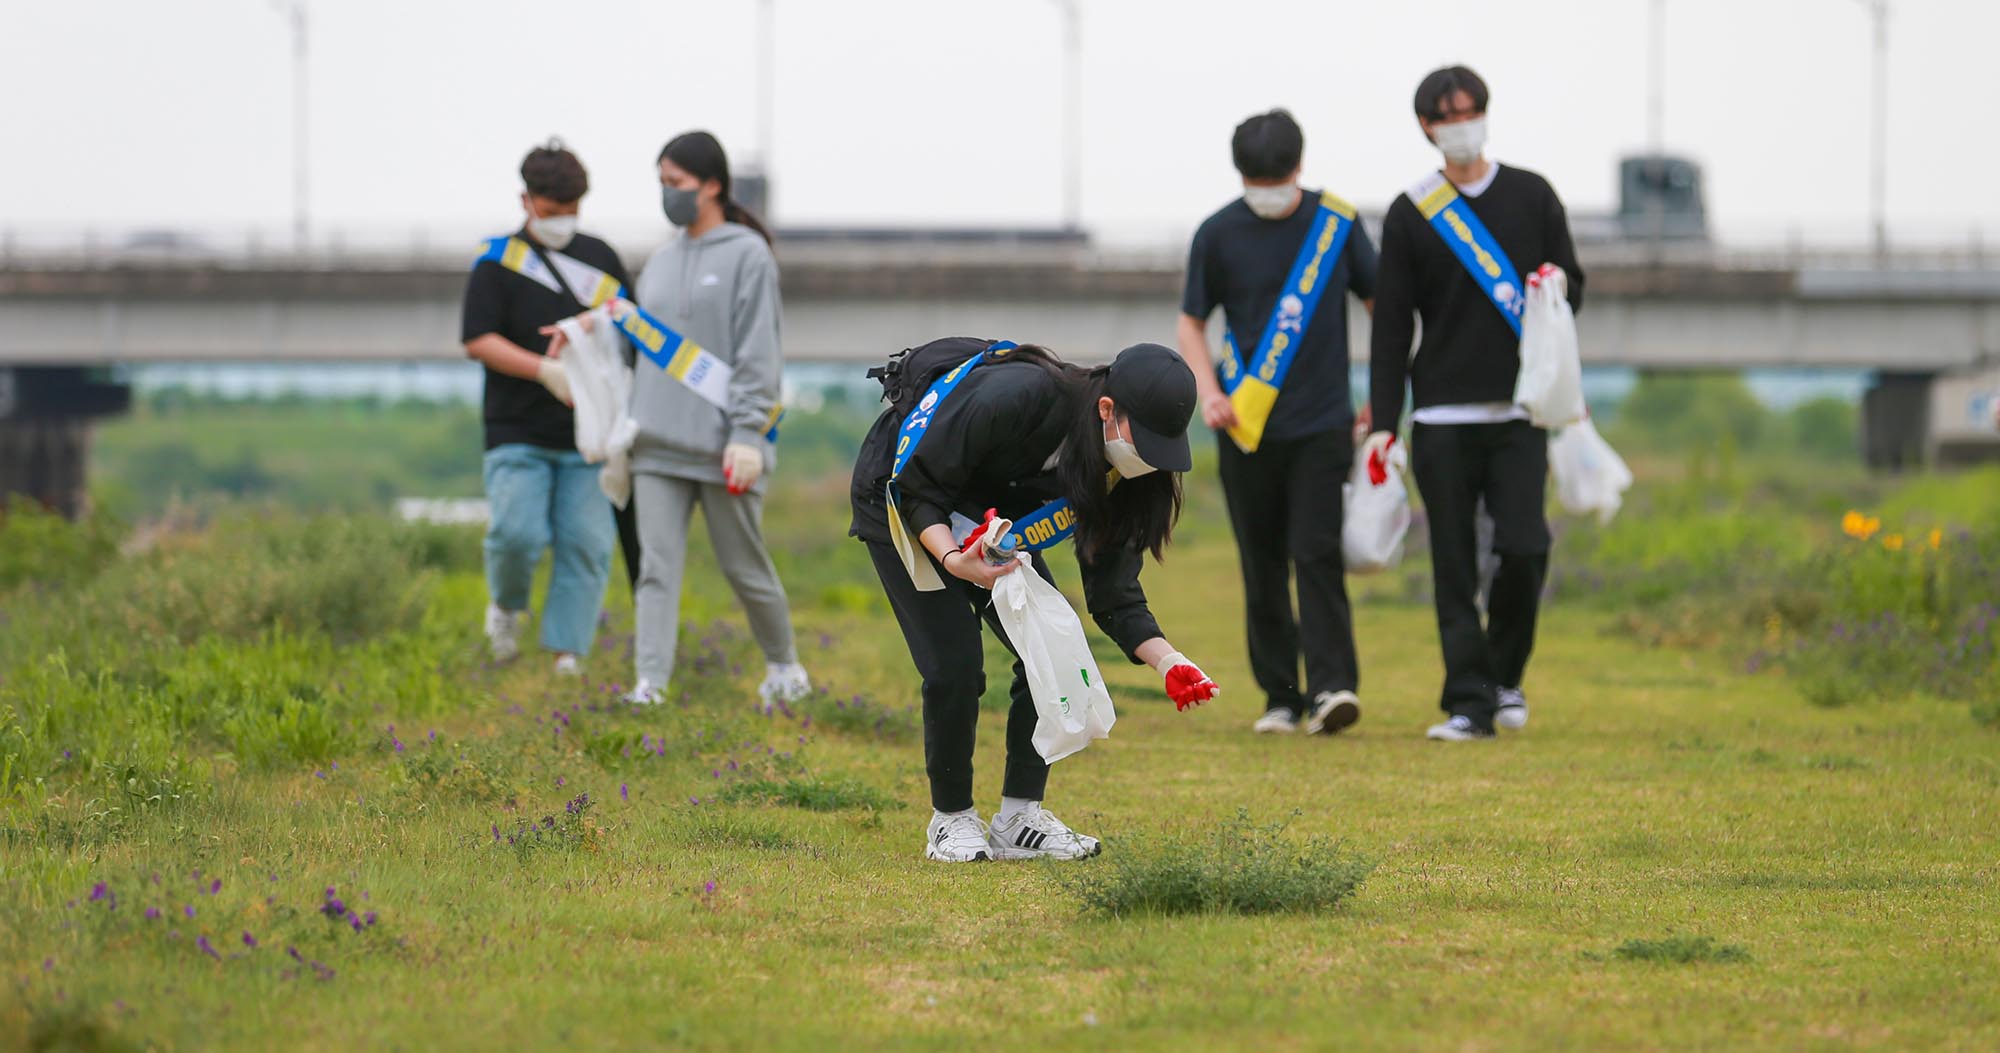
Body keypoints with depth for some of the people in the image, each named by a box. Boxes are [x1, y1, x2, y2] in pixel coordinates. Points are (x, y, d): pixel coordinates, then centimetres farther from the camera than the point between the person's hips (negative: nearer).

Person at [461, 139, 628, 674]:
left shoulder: (601, 259, 13)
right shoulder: (497, 263, 1)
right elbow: (479, 341, -7)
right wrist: (545, 369, -19)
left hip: (586, 432, 3)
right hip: (519, 433, -3)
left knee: (586, 544, -4)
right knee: (518, 533, -17)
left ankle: (567, 655, 3)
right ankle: (506, 605, 15)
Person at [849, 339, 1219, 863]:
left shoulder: (1116, 471, -17)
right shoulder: (1014, 397, -38)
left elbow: (1112, 593, -11)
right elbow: (916, 486, -29)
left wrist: (1166, 660, -26)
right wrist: (953, 559, -45)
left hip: (989, 520, 6)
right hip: (904, 508, -6)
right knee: (954, 666, -17)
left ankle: (1019, 818, 4)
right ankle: (950, 819, 2)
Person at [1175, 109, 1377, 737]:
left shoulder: (1336, 223, 1)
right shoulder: (1219, 235, 1)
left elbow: (1378, 303, 12)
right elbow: (1191, 322, 10)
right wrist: (1208, 390, -7)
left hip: (1322, 424, -1)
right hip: (1246, 427, 1)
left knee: (1317, 554, -12)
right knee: (1262, 567, 5)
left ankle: (1332, 686, -17)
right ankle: (1280, 697, 12)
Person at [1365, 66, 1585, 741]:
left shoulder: (1532, 197, 9)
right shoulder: (1411, 214, 6)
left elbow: (1572, 286, 16)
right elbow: (1391, 326, 5)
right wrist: (1382, 424, -2)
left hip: (1518, 413, 0)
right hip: (1442, 419, 0)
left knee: (1523, 547, -11)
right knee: (1454, 565, -3)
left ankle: (1505, 673, 12)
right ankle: (1470, 702, 1)